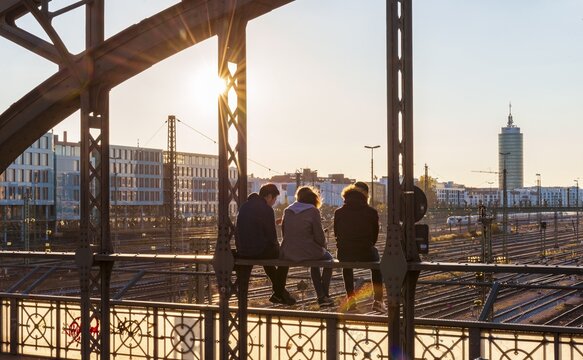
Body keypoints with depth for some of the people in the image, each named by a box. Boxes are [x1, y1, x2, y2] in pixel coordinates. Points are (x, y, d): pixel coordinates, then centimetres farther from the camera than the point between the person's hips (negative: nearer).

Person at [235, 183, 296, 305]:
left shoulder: (244, 206, 11)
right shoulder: (266, 209, -13)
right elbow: (271, 235, -12)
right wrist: (277, 245, 10)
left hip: (242, 251, 8)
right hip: (258, 250, -8)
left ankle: (279, 290, 38)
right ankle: (278, 293, 16)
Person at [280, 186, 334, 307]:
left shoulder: (287, 211, 6)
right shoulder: (313, 211, -10)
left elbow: (284, 233, 12)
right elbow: (319, 235, -11)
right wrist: (324, 245, 12)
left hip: (288, 254, 5)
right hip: (307, 252, -5)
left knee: (315, 262, 36)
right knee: (327, 258, 28)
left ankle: (321, 295, 37)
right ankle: (324, 295, 26)